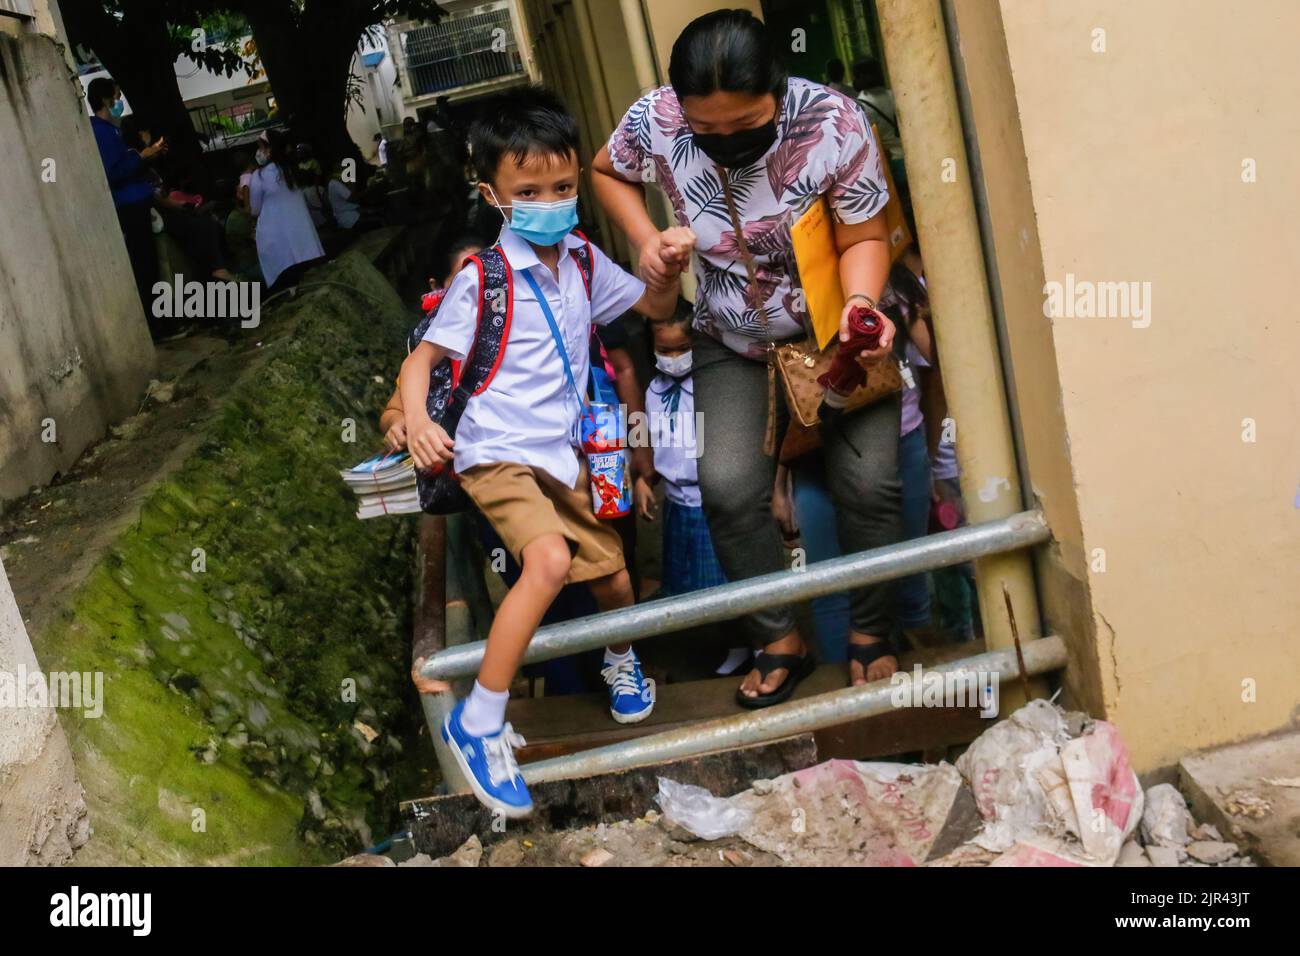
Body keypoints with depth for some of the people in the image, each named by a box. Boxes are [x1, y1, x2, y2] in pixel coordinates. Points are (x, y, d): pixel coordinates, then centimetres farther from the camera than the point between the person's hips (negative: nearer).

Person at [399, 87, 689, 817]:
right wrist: (417, 420, -30)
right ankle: (479, 724, -19)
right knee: (549, 559, -31)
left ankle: (621, 658, 49)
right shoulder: (482, 280, -14)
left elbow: (656, 308, 16)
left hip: (564, 454, 6)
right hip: (498, 455, -6)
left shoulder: (583, 261, 3)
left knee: (613, 579, 11)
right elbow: (423, 357, -11)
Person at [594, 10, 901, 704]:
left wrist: (860, 304, -35)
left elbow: (865, 237, -15)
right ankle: (781, 641, 6)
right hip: (733, 345, 2)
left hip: (837, 332, -1)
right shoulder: (655, 122, -20)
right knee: (728, 486, -16)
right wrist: (646, 240, -13)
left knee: (868, 482, -13)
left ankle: (871, 635, 13)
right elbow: (607, 171, 4)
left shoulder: (832, 123, -26)